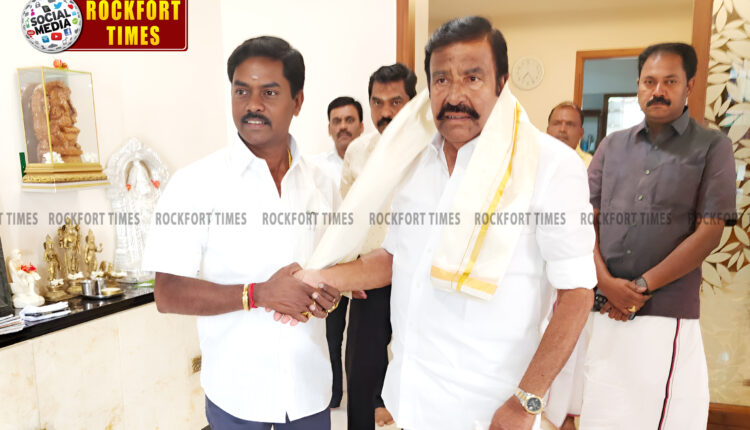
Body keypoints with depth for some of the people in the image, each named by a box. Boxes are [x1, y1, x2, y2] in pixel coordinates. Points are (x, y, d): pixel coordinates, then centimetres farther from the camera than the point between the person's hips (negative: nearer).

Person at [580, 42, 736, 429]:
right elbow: (586, 218, 6)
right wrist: (607, 283, -7)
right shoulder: (612, 146, 11)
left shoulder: (712, 147, 3)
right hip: (602, 307, 3)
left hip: (667, 313, -3)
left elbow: (708, 233, -5)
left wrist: (642, 287, -10)